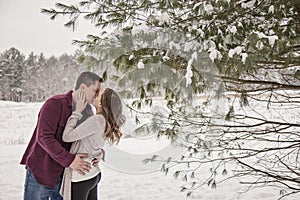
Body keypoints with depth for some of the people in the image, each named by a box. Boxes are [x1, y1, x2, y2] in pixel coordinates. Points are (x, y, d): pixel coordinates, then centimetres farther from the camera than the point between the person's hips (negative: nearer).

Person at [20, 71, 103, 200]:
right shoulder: (55, 104, -17)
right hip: (40, 174, -6)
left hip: (64, 174, 6)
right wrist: (69, 160, -30)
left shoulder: (87, 111, 4)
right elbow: (44, 137, -25)